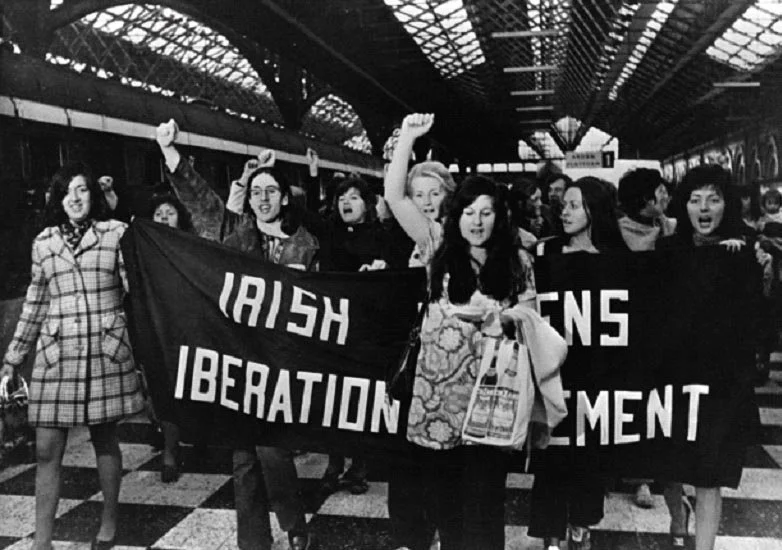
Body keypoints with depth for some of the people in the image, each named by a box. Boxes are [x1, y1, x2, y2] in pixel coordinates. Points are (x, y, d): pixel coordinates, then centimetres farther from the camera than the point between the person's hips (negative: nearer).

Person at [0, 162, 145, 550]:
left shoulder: (117, 233, 3)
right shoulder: (43, 242, 11)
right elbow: (34, 307, 16)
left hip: (106, 352, -2)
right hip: (56, 355, 2)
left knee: (105, 439, 8)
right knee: (46, 450, 2)